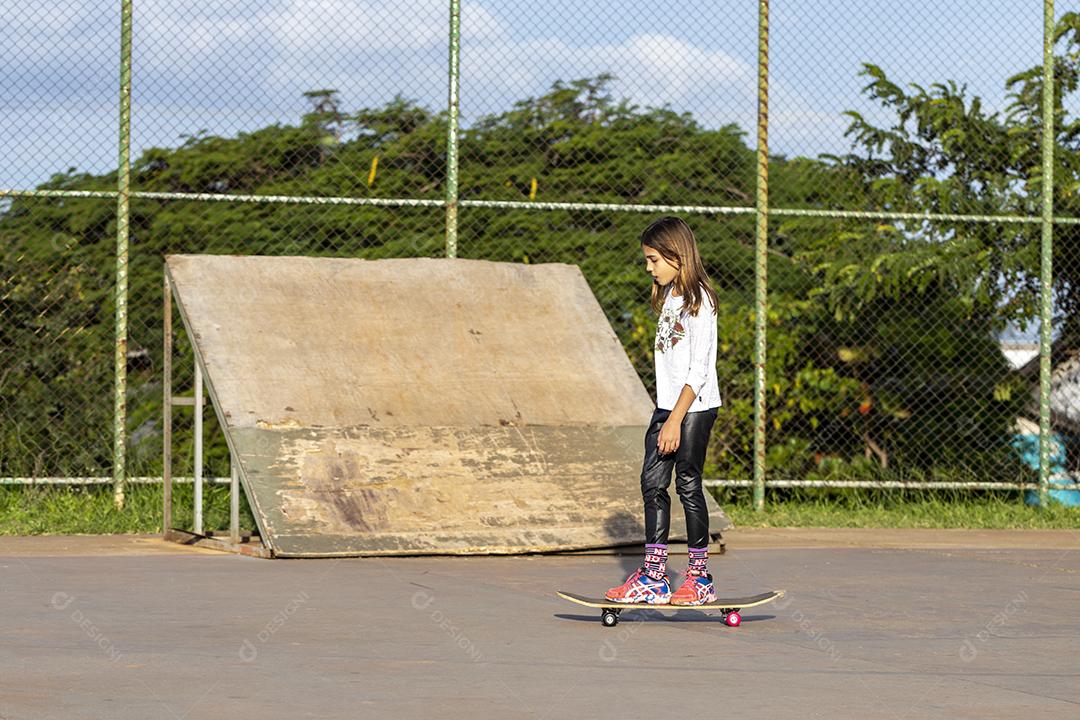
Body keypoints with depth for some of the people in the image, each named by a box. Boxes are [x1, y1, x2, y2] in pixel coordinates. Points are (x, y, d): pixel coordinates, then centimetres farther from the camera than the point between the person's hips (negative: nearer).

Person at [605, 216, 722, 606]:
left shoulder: (699, 300, -13)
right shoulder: (668, 296, 14)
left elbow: (698, 369, -18)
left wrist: (676, 419, -21)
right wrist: (666, 415, 14)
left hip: (695, 407, -9)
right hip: (668, 405, 9)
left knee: (688, 484, -4)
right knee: (652, 482, 3)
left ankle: (700, 577, 5)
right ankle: (653, 576, 3)